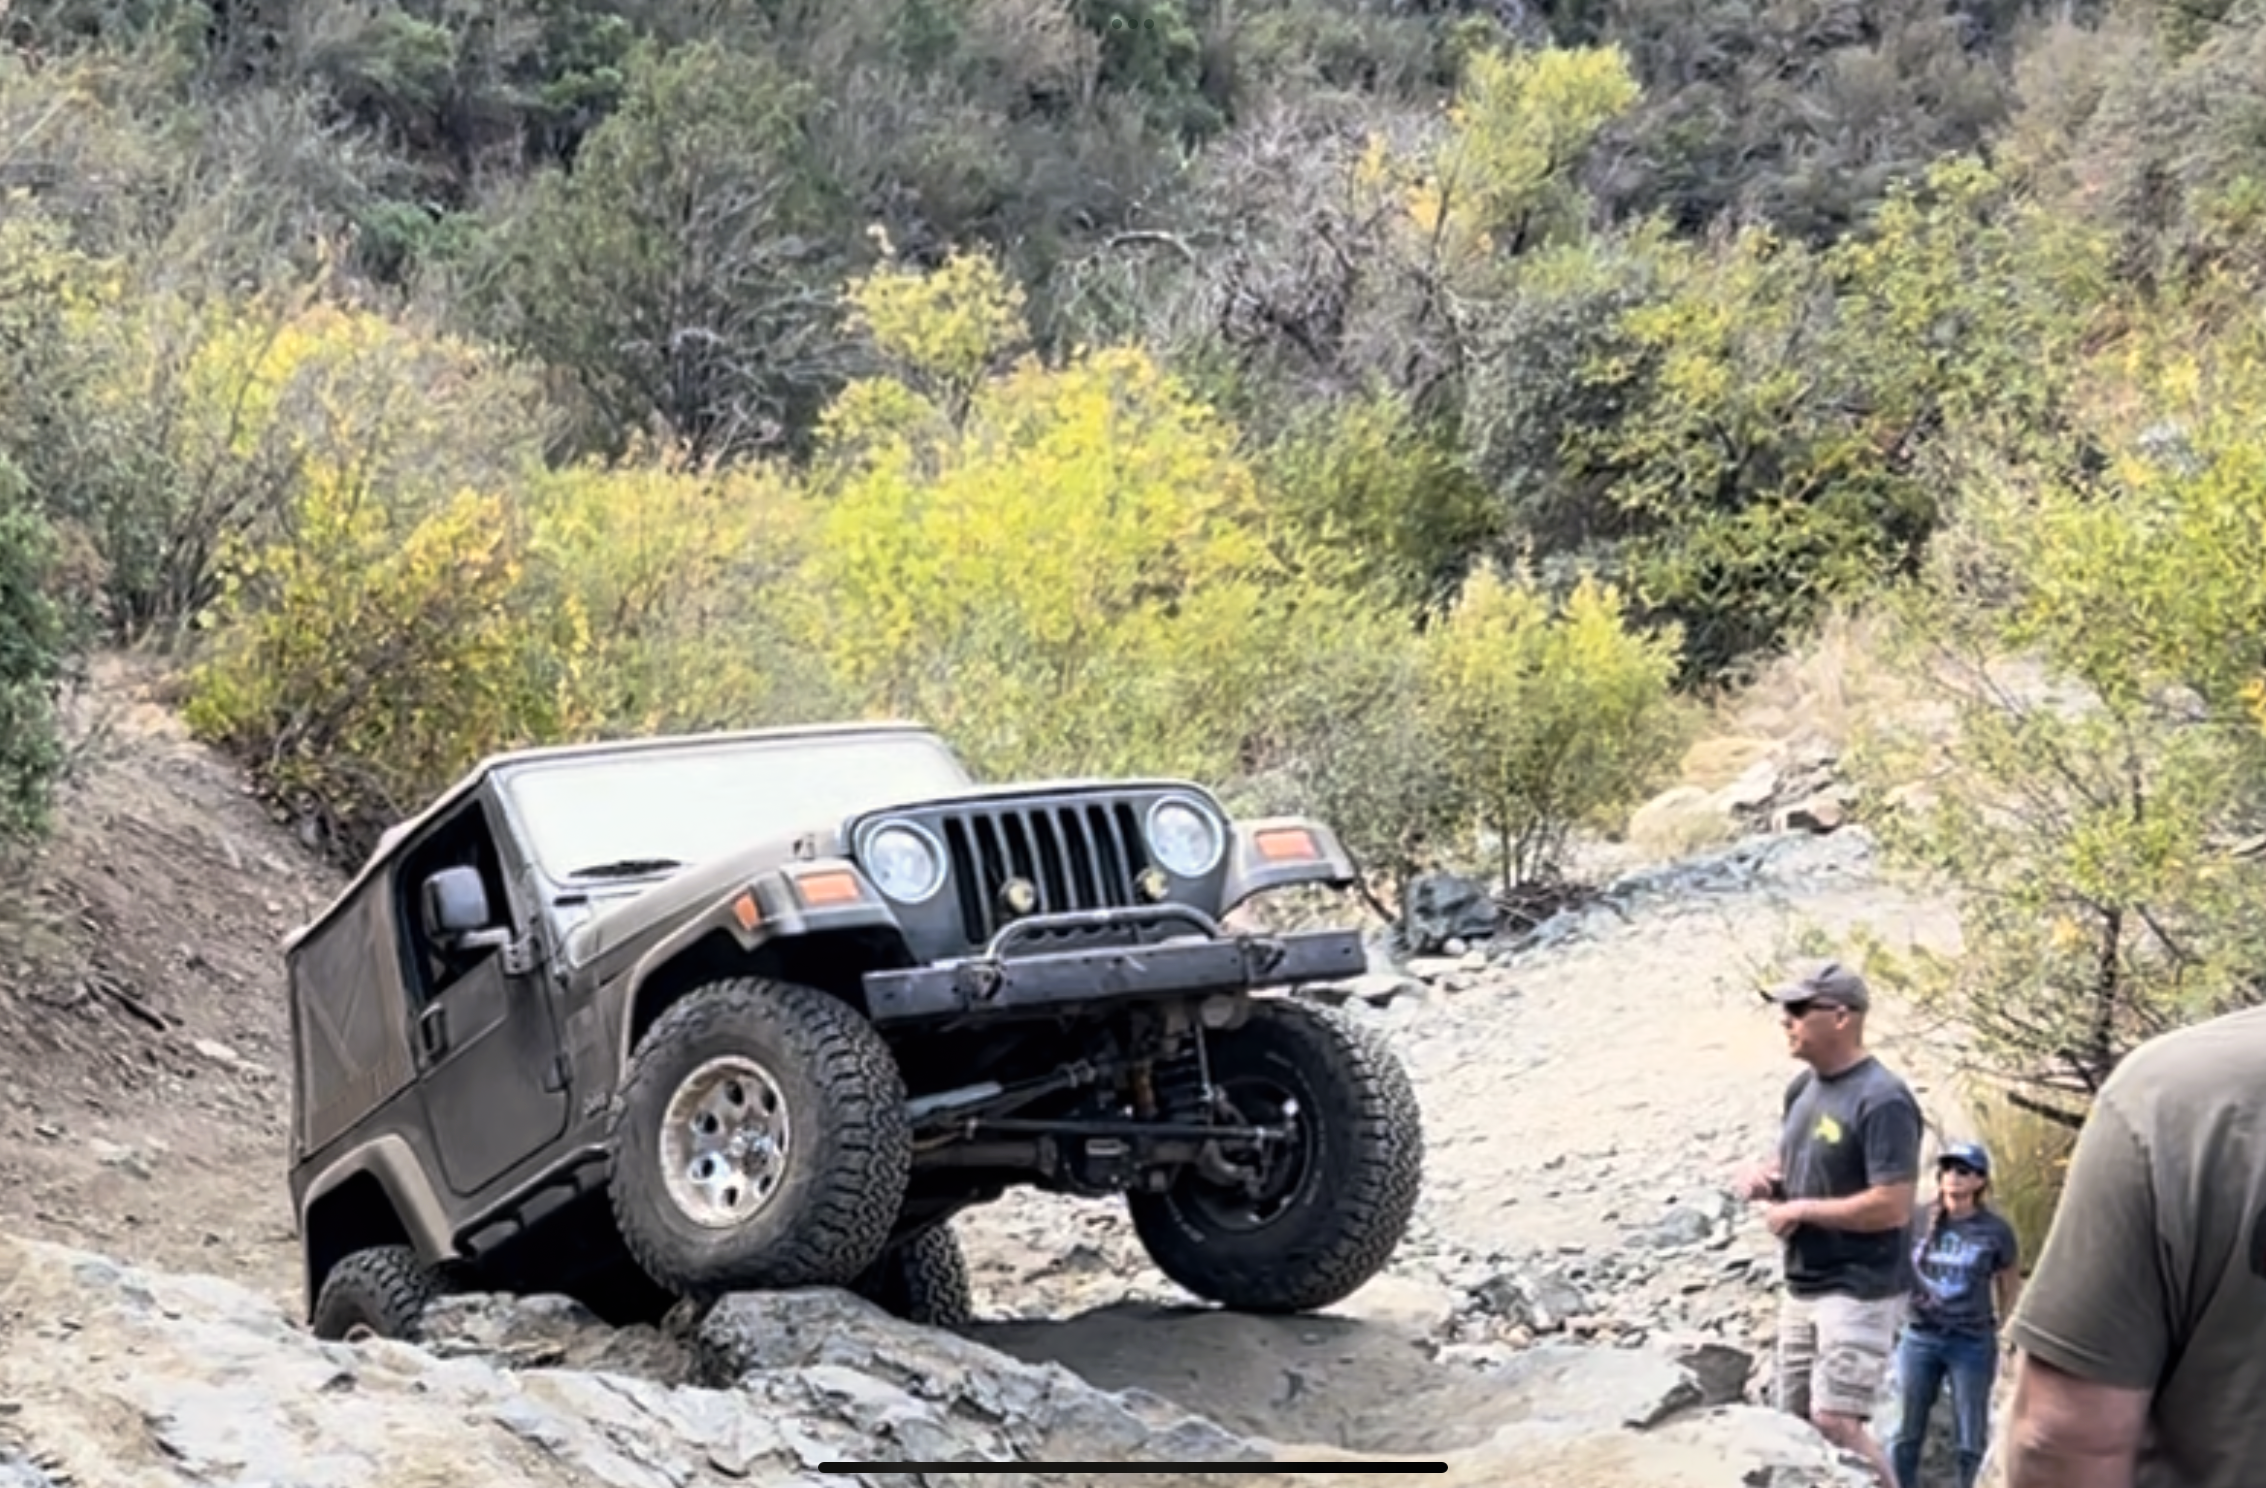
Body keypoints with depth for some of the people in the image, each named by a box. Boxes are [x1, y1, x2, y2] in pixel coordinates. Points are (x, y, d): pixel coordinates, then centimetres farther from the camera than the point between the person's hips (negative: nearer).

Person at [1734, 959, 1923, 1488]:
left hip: (1860, 1293, -9)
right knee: (1796, 1423, 12)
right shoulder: (1803, 1088, 9)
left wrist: (1799, 1210, -17)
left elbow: (1892, 1207, -25)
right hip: (1802, 1288, 9)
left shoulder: (1882, 1100, -19)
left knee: (1835, 1424, -15)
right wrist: (1762, 1178, 0)